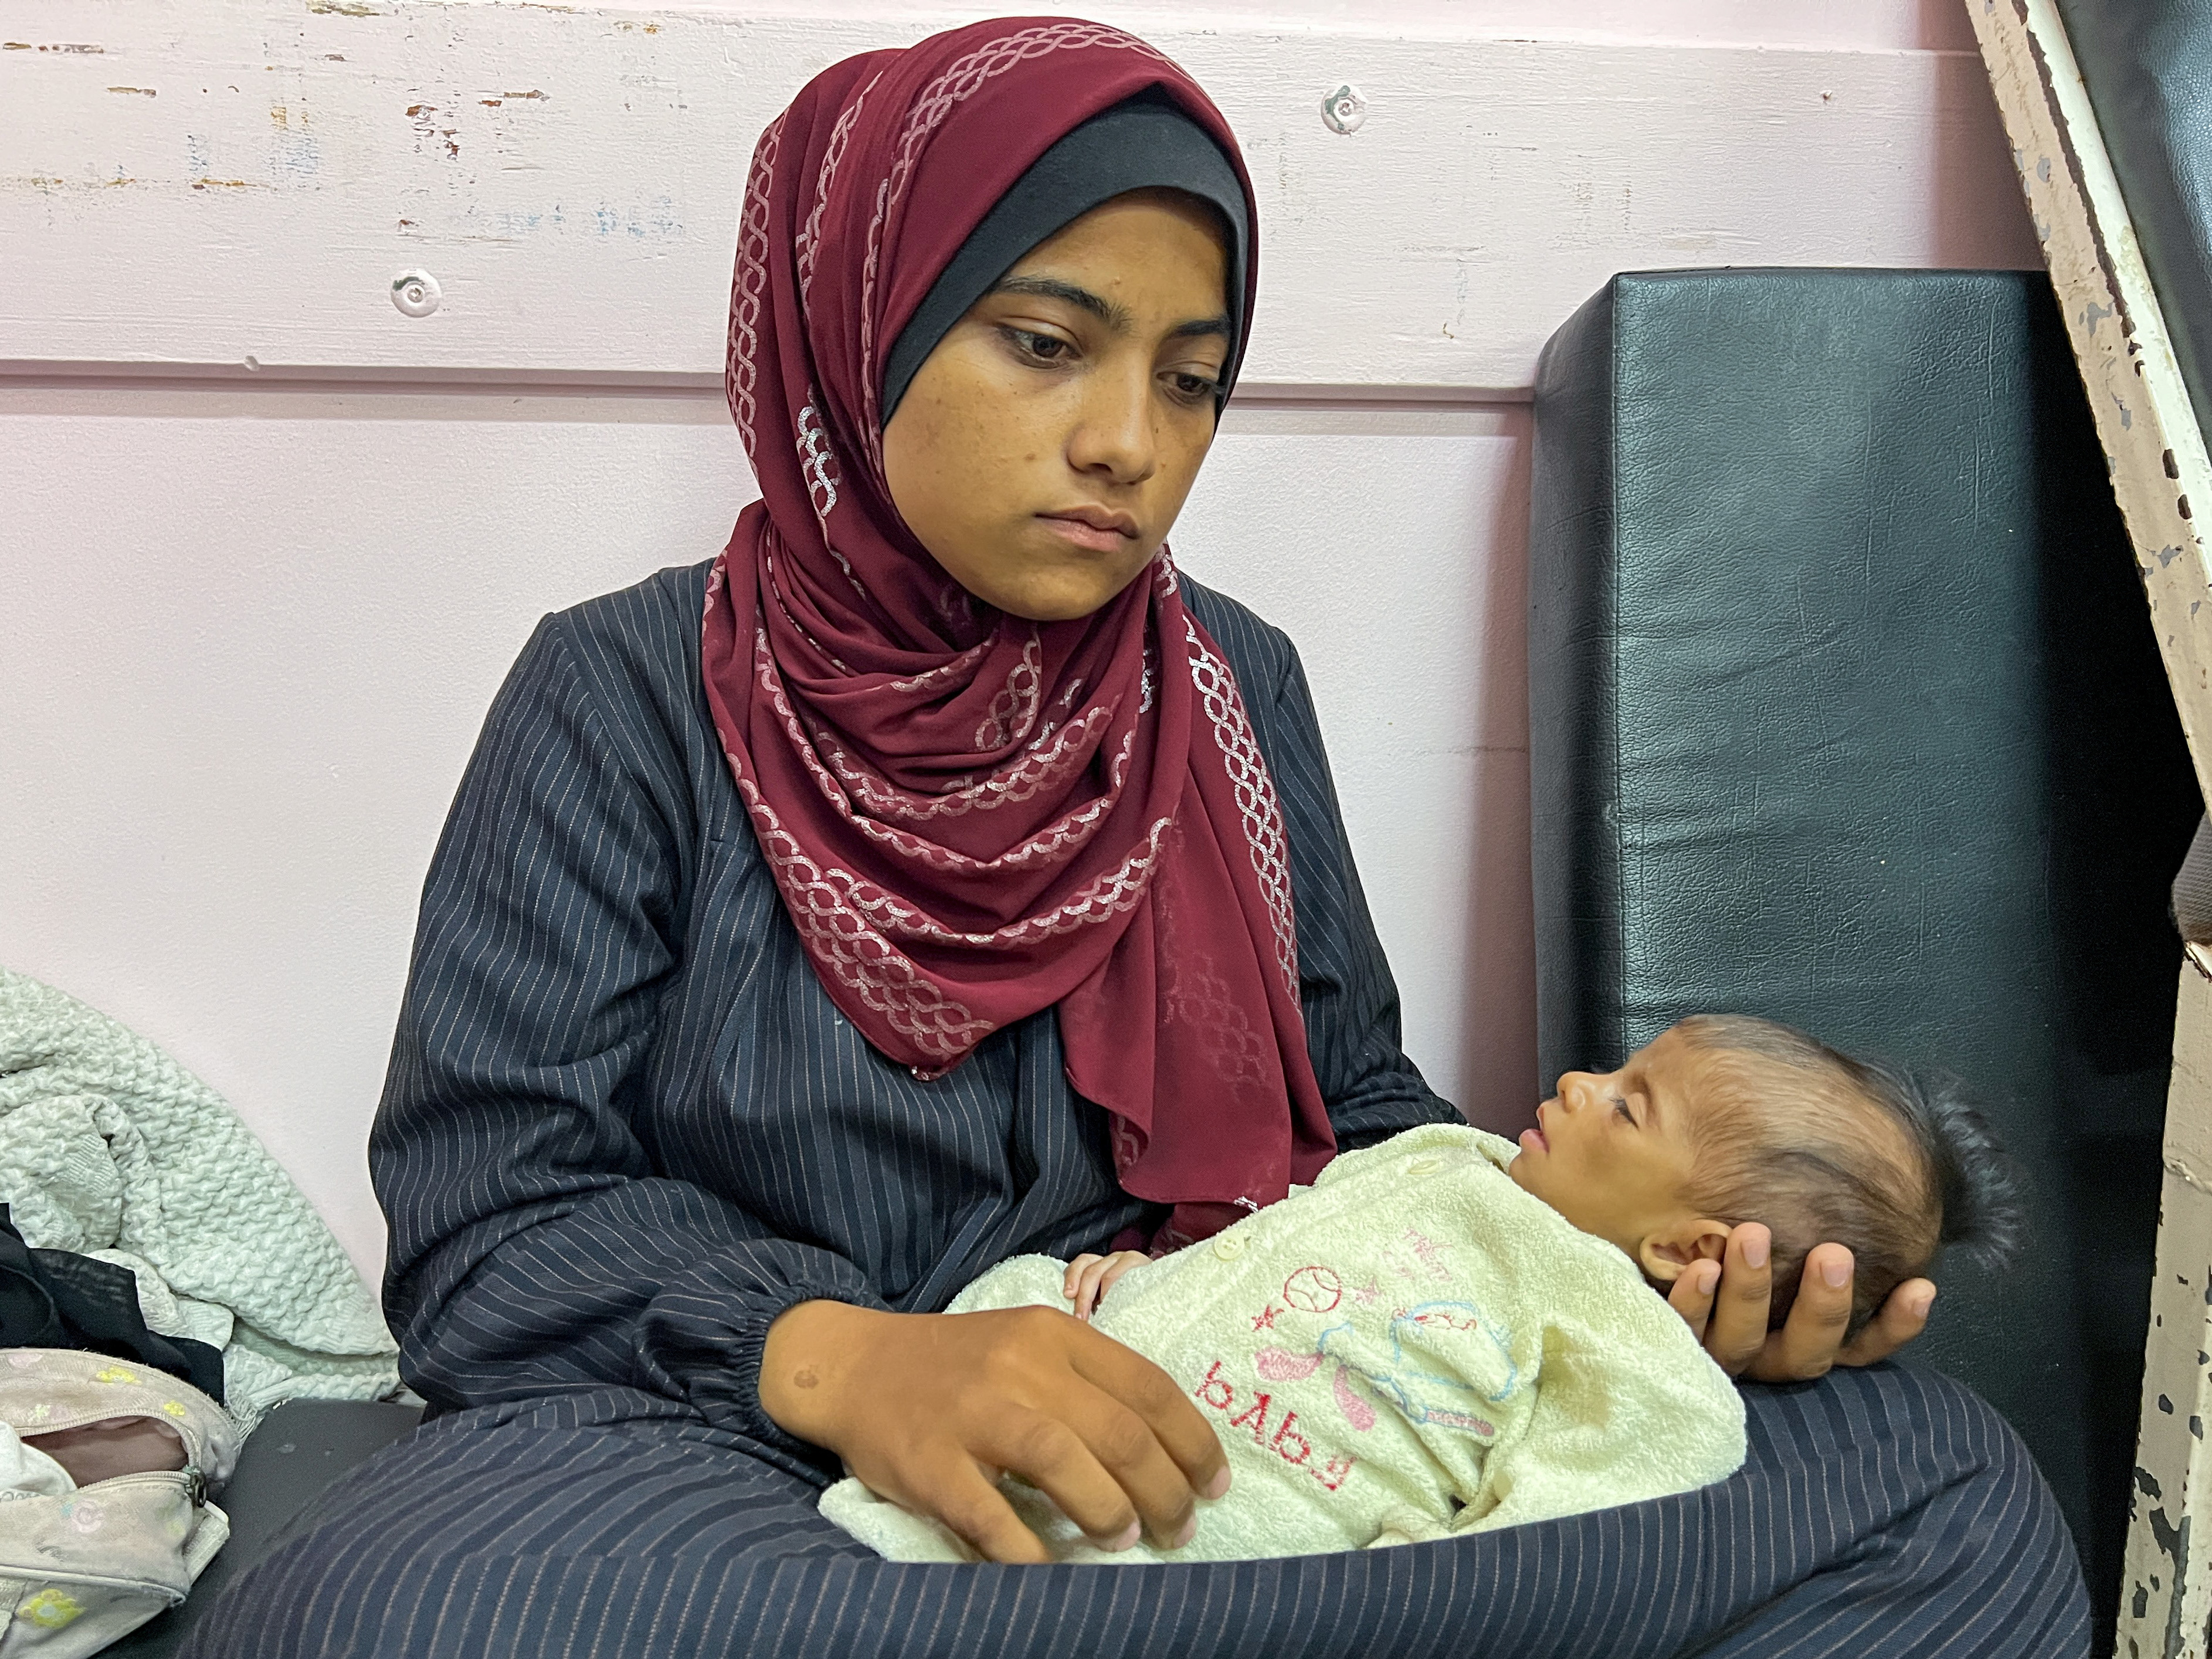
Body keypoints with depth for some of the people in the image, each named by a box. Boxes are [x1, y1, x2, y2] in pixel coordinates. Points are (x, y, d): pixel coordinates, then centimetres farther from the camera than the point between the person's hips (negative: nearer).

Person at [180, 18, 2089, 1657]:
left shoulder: (1233, 688, 10)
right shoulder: (632, 699, -1)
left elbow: (1353, 1098, 13)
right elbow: (491, 1208, -7)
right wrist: (840, 1358, -27)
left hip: (1228, 1409, 3)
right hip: (750, 1451, -1)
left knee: (1946, 1471, -15)